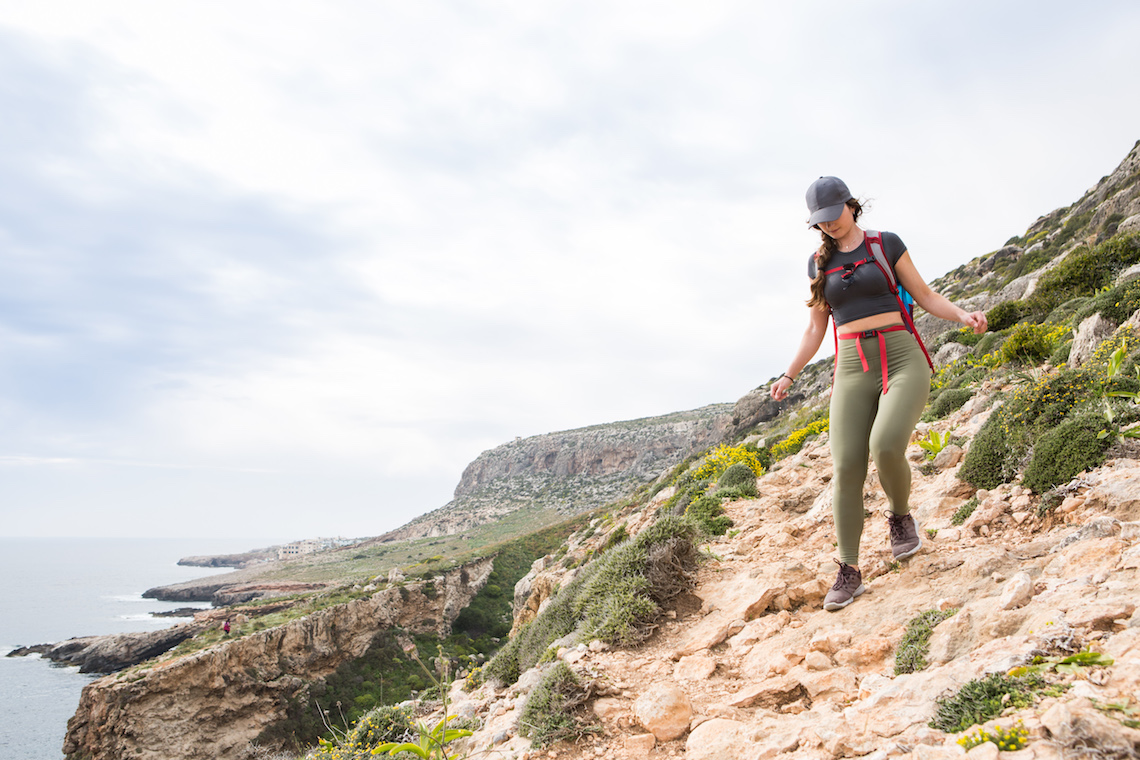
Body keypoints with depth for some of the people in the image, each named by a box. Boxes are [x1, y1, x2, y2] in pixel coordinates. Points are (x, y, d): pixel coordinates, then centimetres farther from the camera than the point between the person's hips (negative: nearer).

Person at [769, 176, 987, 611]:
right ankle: (849, 571, 3)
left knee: (886, 448, -28)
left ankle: (900, 515, 6)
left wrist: (963, 316, -9)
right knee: (845, 469, -10)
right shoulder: (819, 262, 14)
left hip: (902, 360, -3)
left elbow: (925, 297, 10)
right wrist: (789, 376, 11)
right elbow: (815, 330, 18)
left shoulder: (886, 245, 7)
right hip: (853, 369, 3)